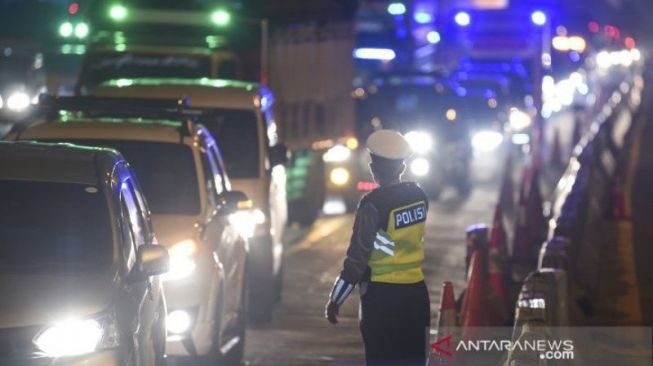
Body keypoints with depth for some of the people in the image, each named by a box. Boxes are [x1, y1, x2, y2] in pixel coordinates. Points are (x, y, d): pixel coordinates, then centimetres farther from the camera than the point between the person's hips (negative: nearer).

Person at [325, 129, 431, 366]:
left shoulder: (374, 204, -16)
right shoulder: (418, 195, 2)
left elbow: (358, 257, -15)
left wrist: (335, 300, -8)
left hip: (382, 295, -6)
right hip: (416, 292, 6)